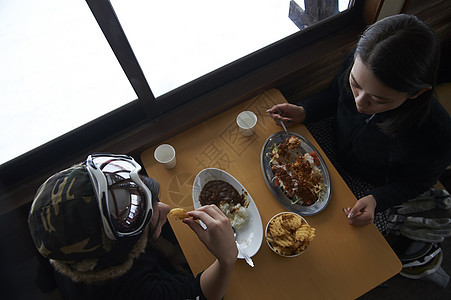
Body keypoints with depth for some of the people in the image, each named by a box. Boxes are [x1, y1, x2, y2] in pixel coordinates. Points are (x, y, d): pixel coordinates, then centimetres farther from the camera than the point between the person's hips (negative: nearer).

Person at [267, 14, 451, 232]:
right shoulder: (358, 64, -29)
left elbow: (412, 184, -15)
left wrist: (376, 200, -31)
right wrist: (303, 112, -21)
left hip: (369, 184, -2)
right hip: (333, 135, 3)